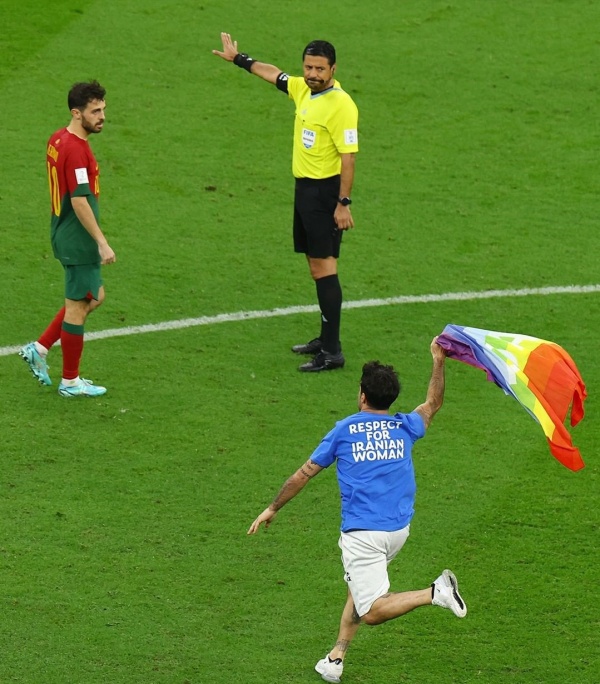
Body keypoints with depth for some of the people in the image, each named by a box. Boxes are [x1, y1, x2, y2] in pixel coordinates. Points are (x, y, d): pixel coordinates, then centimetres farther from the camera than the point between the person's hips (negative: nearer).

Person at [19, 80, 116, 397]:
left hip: (64, 234, 10)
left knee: (93, 297, 22)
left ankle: (39, 348, 22)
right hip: (79, 241, -10)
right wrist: (102, 243, -24)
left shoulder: (57, 140, 6)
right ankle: (70, 382, 14)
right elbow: (80, 201, -26)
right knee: (77, 306, 3)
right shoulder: (76, 149, -23)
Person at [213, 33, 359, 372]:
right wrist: (238, 58, 35)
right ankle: (326, 338, 24)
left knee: (323, 265, -10)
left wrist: (343, 204, -22)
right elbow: (274, 74, 25)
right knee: (316, 264, 14)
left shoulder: (341, 105, -18)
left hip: (325, 191, -9)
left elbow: (348, 156, -20)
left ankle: (332, 351, -11)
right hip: (305, 187, 9)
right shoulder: (304, 89, 6)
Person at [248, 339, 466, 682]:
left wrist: (272, 508, 18)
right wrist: (439, 361, 38)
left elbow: (304, 474, 7)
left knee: (372, 611, -9)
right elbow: (433, 404, 30)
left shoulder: (344, 431, 0)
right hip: (399, 530, 5)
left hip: (363, 534, -5)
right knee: (359, 587, 23)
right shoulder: (405, 428, 8)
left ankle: (434, 593, -28)